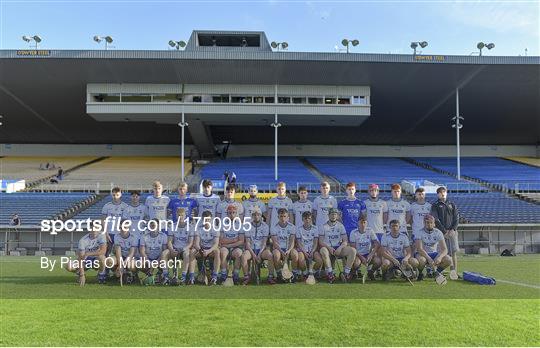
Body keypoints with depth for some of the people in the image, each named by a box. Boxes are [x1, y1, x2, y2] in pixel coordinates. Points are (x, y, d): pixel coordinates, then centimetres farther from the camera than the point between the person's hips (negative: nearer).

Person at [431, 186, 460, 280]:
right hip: (441, 232, -2)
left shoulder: (452, 205, 19)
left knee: (453, 253, -4)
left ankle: (454, 273, -4)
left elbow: (456, 218, 10)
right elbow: (436, 220, -1)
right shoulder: (435, 206, 9)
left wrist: (453, 229, -5)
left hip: (452, 231, 2)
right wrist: (444, 231, -10)